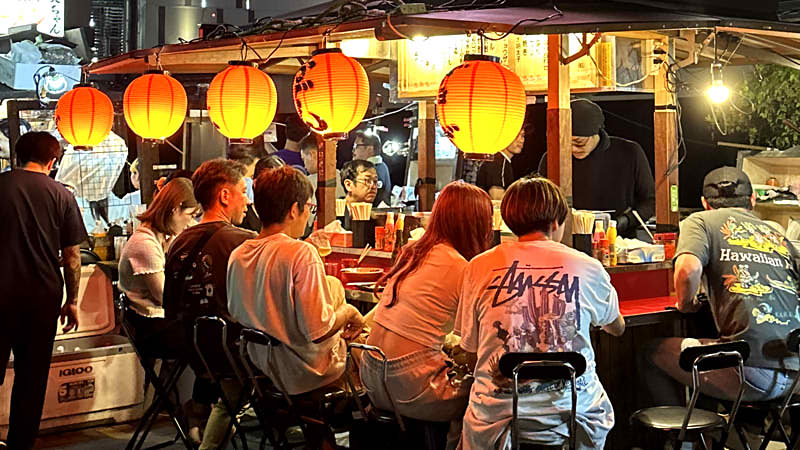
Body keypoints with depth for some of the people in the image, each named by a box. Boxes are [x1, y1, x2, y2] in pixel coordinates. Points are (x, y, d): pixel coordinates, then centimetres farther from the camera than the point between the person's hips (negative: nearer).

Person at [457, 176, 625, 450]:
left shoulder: (478, 268, 1)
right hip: (573, 414, 0)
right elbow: (618, 328, 22)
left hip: (497, 420, 0)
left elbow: (470, 349, 9)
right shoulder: (589, 268, 2)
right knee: (602, 410, 32)